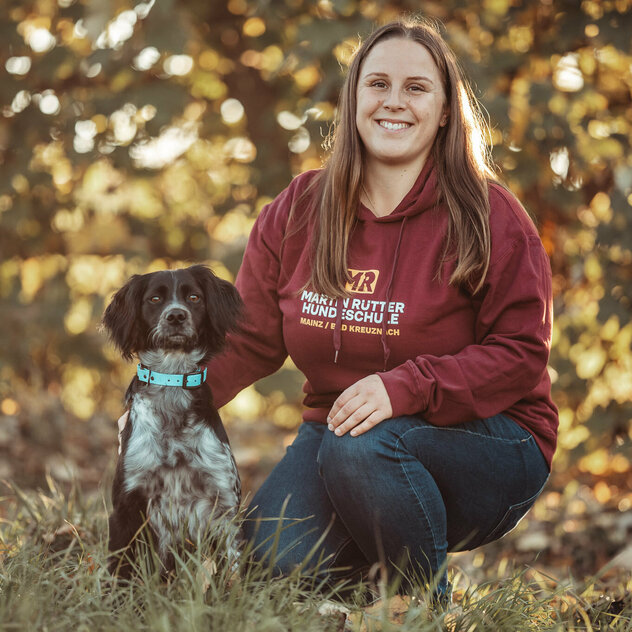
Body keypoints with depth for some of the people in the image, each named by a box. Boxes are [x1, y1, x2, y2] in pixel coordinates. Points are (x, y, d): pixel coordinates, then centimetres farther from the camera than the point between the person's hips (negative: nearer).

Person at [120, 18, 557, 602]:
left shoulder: (488, 215, -9)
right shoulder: (297, 211, 3)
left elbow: (520, 351, -13)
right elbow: (248, 340, 5)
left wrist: (405, 388, -28)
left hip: (483, 436, -3)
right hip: (336, 424, 4)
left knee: (361, 447, -35)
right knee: (271, 562, -23)